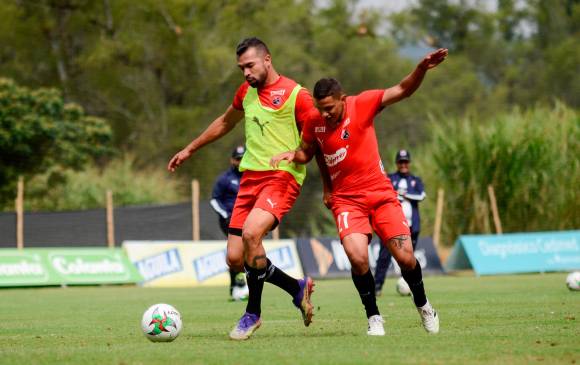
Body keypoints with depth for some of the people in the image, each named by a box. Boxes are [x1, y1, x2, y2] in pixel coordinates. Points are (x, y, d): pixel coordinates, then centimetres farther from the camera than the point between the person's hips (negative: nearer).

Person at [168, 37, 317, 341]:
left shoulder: (295, 95, -6)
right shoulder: (246, 92, 15)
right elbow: (225, 123, 33)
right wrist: (190, 150, 38)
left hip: (282, 177, -7)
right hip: (250, 177, 7)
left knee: (251, 233, -30)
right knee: (235, 259, -3)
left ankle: (253, 313, -11)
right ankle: (297, 287, 19)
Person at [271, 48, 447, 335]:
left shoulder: (362, 104, -9)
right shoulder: (314, 123, -1)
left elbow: (403, 90, -13)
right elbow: (306, 152, 17)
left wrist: (422, 69, -30)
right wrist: (292, 155, -5)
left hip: (381, 194, -1)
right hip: (346, 200, 1)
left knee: (405, 257, -6)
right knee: (357, 257, -24)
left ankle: (422, 305, 25)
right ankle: (373, 317, -4)